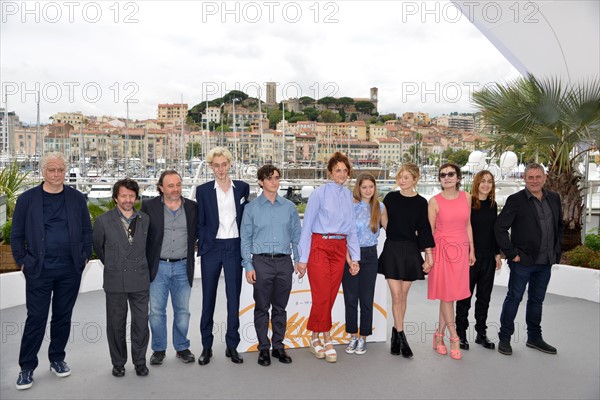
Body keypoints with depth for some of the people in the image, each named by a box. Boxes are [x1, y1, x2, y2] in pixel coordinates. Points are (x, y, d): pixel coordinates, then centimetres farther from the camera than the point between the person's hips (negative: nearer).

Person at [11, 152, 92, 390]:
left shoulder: (77, 198, 4)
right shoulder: (27, 199, -1)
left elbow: (87, 230, 9)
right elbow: (16, 234, 3)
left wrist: (85, 257, 4)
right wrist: (23, 262, -1)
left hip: (70, 270, 2)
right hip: (39, 270, -2)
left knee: (63, 316, 12)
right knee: (36, 318, 2)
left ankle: (57, 359, 28)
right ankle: (27, 368, 16)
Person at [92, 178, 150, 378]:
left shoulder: (145, 219, 4)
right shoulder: (103, 221, -2)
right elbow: (97, 246, 11)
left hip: (140, 279, 1)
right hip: (115, 281, -1)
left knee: (141, 322, 5)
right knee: (116, 324, 8)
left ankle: (140, 361, 22)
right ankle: (118, 363, 25)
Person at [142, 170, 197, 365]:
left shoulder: (192, 207, 2)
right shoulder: (149, 206, -4)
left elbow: (197, 233, 13)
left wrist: (191, 254, 4)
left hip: (183, 267, 2)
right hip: (158, 267, -1)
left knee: (182, 311, 10)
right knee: (156, 311, 6)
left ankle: (182, 348, 26)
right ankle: (158, 349, 23)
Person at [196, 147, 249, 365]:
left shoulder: (242, 188, 5)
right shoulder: (203, 190, 2)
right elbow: (200, 223, 3)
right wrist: (204, 245, -5)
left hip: (234, 248, 1)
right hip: (211, 248, 0)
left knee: (234, 298, 5)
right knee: (208, 298, 8)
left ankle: (232, 346, 17)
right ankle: (206, 346, 19)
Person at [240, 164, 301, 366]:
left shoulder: (289, 207, 8)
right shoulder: (251, 208, 3)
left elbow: (296, 235, 10)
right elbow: (245, 239, 2)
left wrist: (299, 260, 3)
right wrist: (248, 266, -5)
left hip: (284, 261, 2)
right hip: (262, 261, -2)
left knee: (280, 307, 10)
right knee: (262, 307, 5)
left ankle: (279, 346, 22)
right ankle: (263, 348, 17)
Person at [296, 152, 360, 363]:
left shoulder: (348, 195, 10)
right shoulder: (320, 193, -5)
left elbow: (351, 227, 14)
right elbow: (307, 226, -5)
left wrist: (355, 257, 10)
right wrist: (303, 258, -7)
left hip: (339, 248, 5)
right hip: (319, 246, -5)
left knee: (330, 296, 7)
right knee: (322, 295, -3)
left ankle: (315, 338, 22)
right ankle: (327, 340, 14)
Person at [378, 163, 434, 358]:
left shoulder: (421, 202, 1)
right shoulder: (391, 198, 2)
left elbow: (424, 230, 2)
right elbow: (383, 222, 11)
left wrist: (428, 254, -1)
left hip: (411, 251, 1)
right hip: (392, 249, 0)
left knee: (403, 295, 7)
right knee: (396, 295, -3)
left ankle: (396, 332, 22)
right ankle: (401, 338, 5)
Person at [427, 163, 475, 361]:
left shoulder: (466, 198, 6)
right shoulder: (435, 201, -4)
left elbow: (468, 225, 12)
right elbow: (429, 230, -1)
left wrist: (471, 250, 11)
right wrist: (429, 254, -4)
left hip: (461, 250, 4)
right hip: (442, 250, -3)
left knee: (451, 294, 6)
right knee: (446, 294, 0)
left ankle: (439, 335, 20)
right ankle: (454, 338, 10)